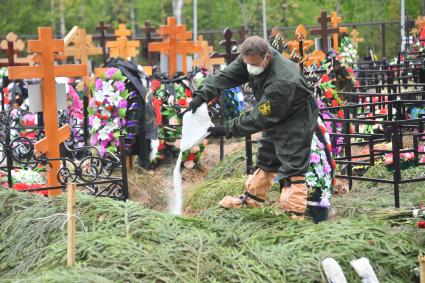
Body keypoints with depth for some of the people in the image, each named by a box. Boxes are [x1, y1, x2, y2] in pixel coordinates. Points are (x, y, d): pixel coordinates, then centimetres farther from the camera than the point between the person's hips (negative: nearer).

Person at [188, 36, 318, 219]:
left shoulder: (282, 82, -40)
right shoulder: (251, 58, -17)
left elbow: (258, 118, -35)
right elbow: (226, 76, -14)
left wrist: (225, 130, -32)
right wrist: (203, 94, -30)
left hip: (295, 121, -9)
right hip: (273, 118, 9)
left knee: (292, 169, -11)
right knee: (265, 161, 22)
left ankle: (295, 214, -7)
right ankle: (251, 200, 37)